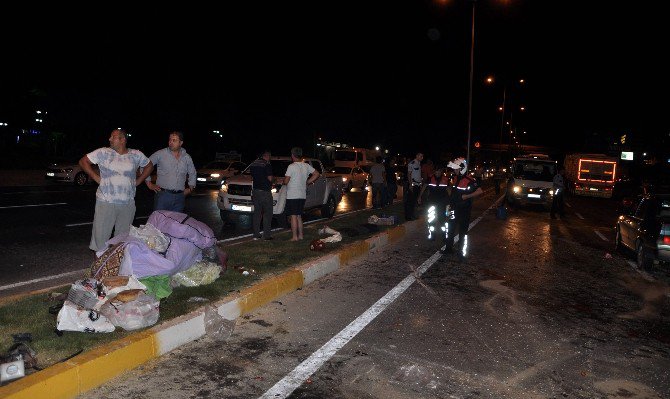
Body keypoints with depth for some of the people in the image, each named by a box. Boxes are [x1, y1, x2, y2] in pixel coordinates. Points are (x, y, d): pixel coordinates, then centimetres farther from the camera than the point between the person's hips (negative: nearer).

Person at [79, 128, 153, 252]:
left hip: (128, 204, 2)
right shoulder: (103, 152, 0)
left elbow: (149, 166, 19)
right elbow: (83, 161, 5)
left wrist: (138, 181, 10)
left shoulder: (136, 155, 4)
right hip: (105, 202, -1)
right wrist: (97, 178, -1)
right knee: (101, 234, 0)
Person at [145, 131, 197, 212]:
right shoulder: (160, 154, -1)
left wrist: (190, 188, 16)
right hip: (163, 195, -3)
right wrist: (149, 183, 1)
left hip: (180, 196, 3)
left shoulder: (187, 158, 10)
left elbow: (192, 173, 26)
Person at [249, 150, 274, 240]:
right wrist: (273, 178, 5)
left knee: (257, 213, 11)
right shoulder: (267, 165, -12)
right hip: (265, 191, -7)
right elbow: (270, 178, -15)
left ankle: (256, 234, 12)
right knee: (267, 213, 0)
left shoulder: (252, 164, 10)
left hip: (255, 191, 7)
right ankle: (267, 235, 0)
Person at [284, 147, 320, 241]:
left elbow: (286, 181, -14)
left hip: (292, 196, -6)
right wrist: (307, 182, 11)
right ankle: (300, 235, 18)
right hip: (302, 195, 7)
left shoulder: (291, 167, -14)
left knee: (293, 216, -2)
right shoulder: (306, 166, 5)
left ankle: (294, 237, 0)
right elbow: (317, 174, 10)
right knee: (299, 216, 15)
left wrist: (284, 180, 10)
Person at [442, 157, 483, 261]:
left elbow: (480, 191, -22)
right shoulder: (455, 178, 7)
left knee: (462, 232, 2)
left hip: (464, 210, -7)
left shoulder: (470, 180, -17)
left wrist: (466, 196, -23)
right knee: (450, 229, 14)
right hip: (454, 208, 7)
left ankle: (462, 253, 12)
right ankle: (449, 248, 29)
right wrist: (450, 202, 14)